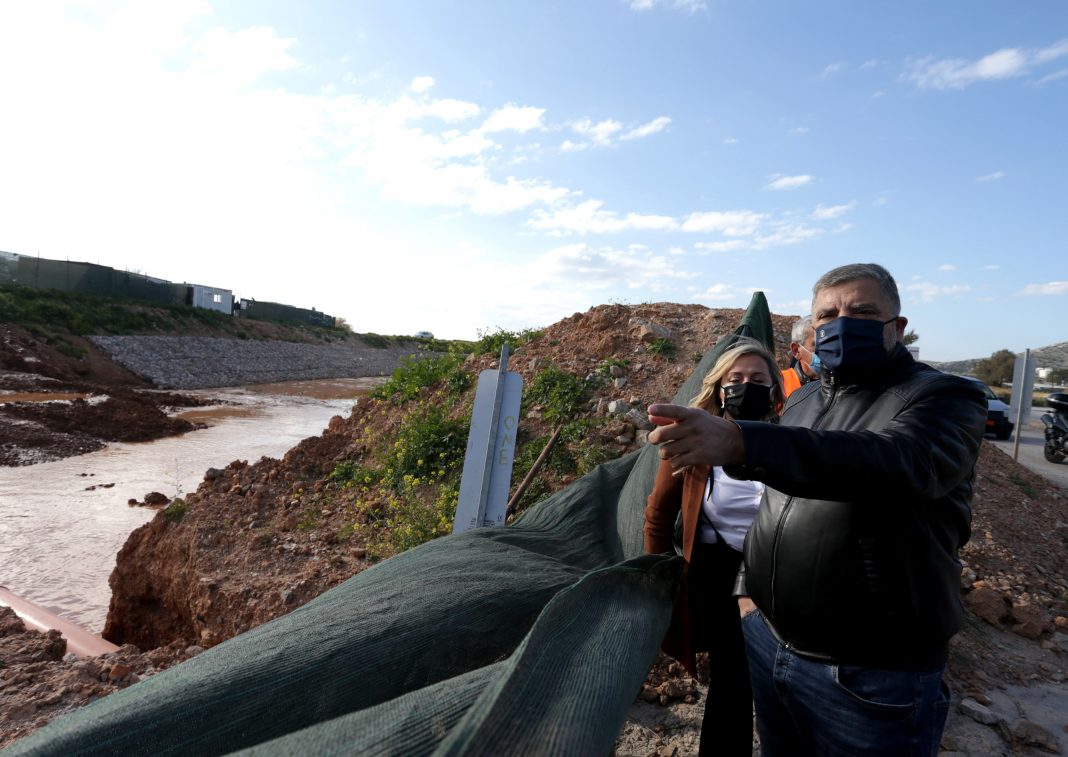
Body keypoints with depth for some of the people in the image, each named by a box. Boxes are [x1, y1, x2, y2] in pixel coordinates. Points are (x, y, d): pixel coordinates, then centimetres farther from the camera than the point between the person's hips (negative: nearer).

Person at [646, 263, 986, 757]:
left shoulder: (944, 398, -12)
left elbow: (894, 462, -35)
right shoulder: (804, 400, 9)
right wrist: (748, 586, 11)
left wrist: (739, 443, -48)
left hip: (871, 676, -6)